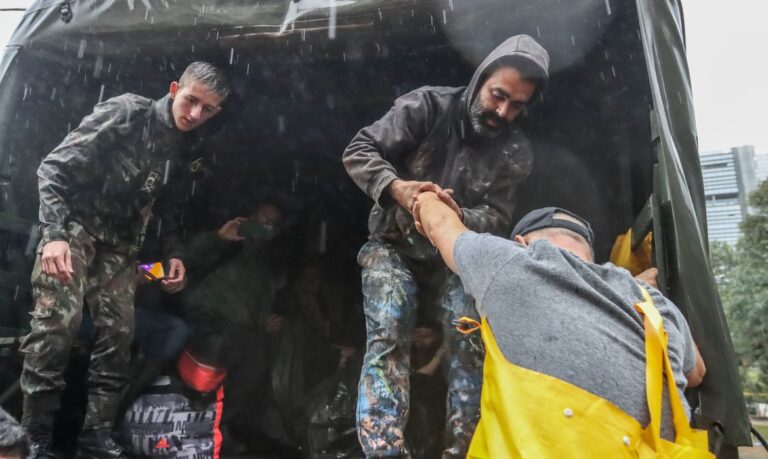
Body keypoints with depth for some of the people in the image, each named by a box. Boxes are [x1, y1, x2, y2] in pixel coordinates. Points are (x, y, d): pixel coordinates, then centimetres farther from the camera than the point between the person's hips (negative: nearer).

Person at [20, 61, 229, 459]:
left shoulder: (184, 146, 6)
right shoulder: (125, 113, -14)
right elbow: (55, 167, -18)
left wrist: (173, 252, 4)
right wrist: (54, 233, -28)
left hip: (119, 243, 6)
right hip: (75, 225, -6)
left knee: (118, 333, -1)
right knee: (57, 323, -17)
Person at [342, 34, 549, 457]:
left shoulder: (515, 152, -1)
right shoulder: (428, 105, -11)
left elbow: (498, 219, -6)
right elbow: (358, 152, -12)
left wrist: (459, 216, -29)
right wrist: (395, 187, -32)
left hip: (453, 259, 3)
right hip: (394, 247, -2)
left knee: (471, 341, -16)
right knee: (387, 338, -22)